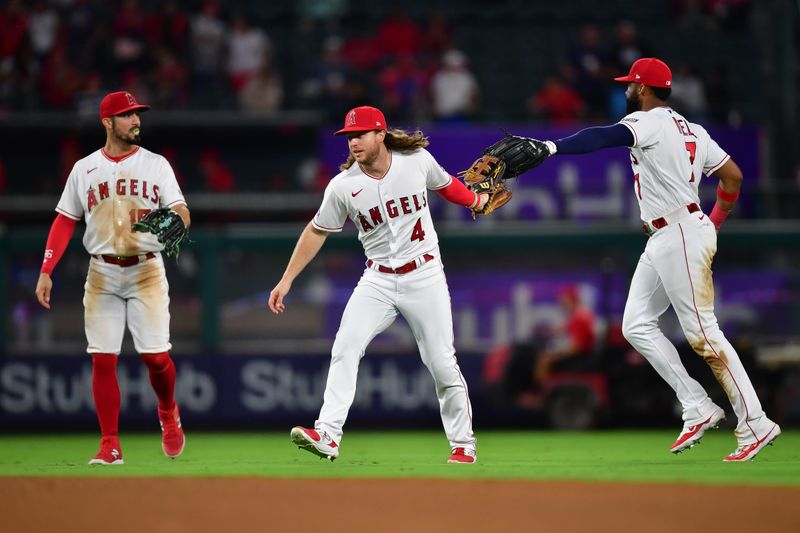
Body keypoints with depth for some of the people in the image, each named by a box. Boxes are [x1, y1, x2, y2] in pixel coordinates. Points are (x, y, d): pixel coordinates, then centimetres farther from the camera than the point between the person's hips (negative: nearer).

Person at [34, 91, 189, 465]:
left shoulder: (156, 165, 4)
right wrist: (46, 272, 1)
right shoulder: (84, 169, 7)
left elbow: (180, 211, -4)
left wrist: (176, 220, -29)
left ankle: (168, 413, 24)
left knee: (156, 356, -7)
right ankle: (110, 445, 2)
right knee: (103, 360, -3)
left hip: (146, 270, -1)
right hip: (102, 273, 1)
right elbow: (65, 222, 9)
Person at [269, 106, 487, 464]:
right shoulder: (343, 186, -8)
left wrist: (474, 201, 31)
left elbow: (443, 182, 15)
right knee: (345, 348, -18)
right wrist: (286, 281, 1)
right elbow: (317, 232, 3)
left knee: (442, 363, 0)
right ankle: (327, 437, -23)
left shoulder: (417, 160, -8)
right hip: (378, 280, 1)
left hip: (425, 276, -1)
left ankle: (463, 444, 15)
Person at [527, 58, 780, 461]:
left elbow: (604, 137, -30)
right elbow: (733, 175, 18)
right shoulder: (690, 130, 17)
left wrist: (549, 148, -43)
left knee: (702, 333, -9)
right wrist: (715, 222, 26)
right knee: (637, 325, 7)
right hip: (662, 241, 10)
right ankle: (697, 408, 3)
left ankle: (755, 424, -7)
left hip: (682, 236, -10)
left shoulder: (651, 122, -11)